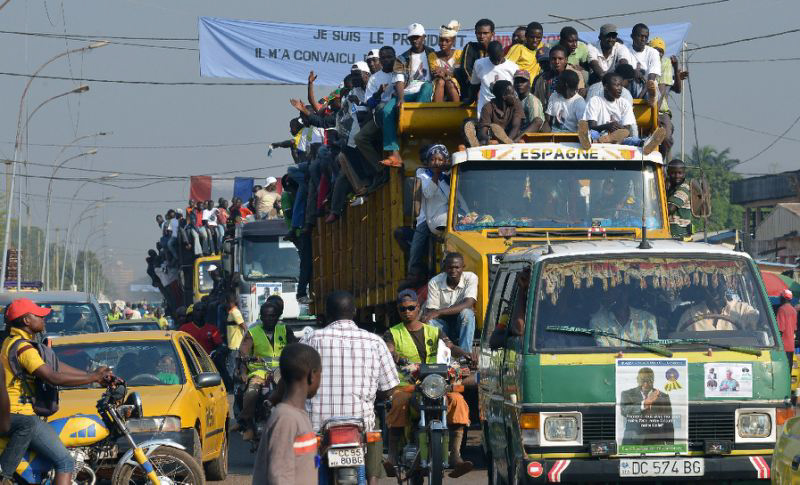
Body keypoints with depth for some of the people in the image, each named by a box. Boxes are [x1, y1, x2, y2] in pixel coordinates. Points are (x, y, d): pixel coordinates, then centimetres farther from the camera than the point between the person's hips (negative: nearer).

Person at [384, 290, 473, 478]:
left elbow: (449, 346, 3)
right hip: (404, 384, -2)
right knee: (399, 403, -37)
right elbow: (387, 351, -9)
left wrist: (463, 353, -20)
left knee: (457, 400, -26)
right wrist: (395, 356, -33)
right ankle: (392, 455, -35)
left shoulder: (433, 332, 19)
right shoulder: (393, 333, 11)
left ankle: (455, 455, -27)